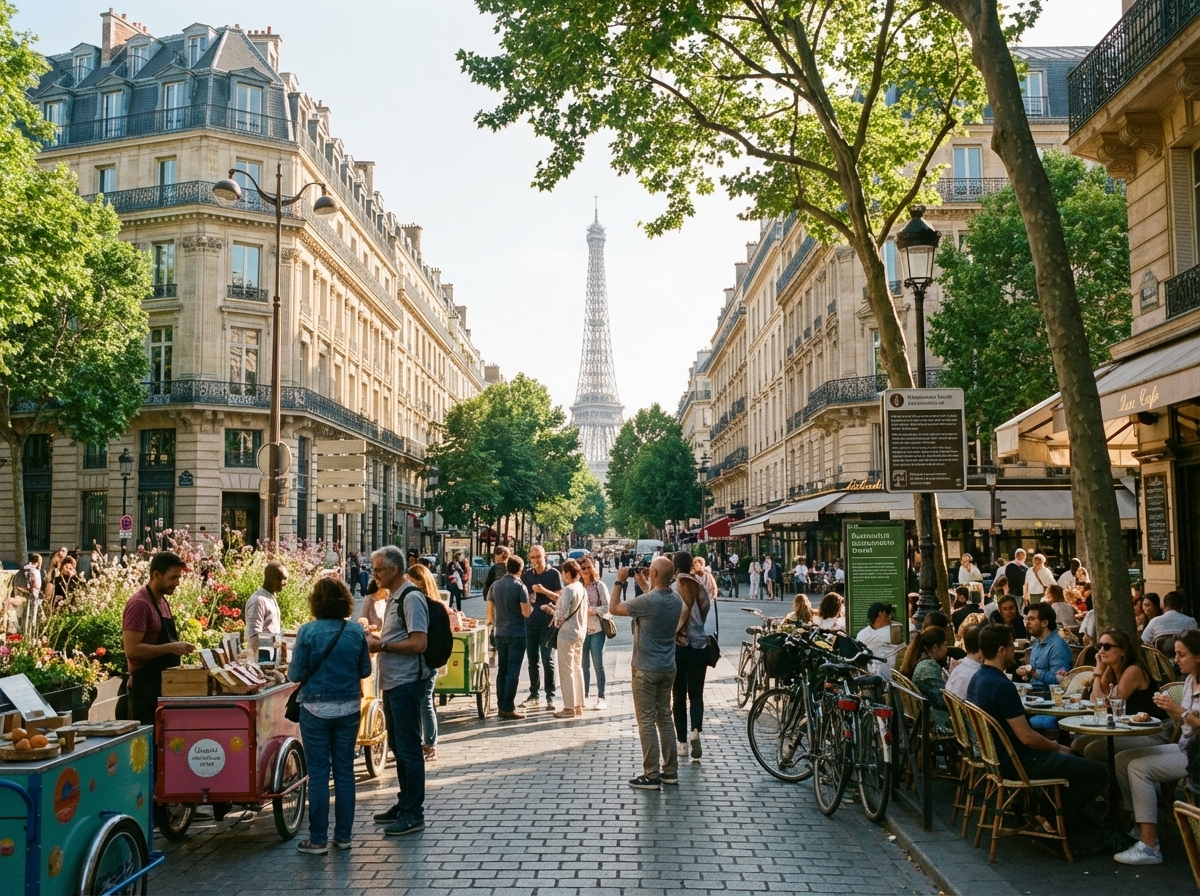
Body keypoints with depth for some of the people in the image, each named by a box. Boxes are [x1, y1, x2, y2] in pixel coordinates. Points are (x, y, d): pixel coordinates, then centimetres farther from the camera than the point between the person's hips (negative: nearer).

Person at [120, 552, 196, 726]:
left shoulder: (162, 602, 14)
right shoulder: (139, 604, -15)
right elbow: (132, 650, -23)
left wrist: (178, 646, 9)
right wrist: (171, 648, -22)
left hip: (163, 684, 9)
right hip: (146, 686, -9)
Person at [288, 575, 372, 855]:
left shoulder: (308, 632, -11)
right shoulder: (356, 632, -4)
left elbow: (295, 674, -8)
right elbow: (365, 671, 4)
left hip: (315, 710, -2)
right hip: (348, 709, 3)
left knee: (318, 774, 4)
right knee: (344, 771, 11)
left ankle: (318, 840, 8)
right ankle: (343, 835, 18)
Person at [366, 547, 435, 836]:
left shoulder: (411, 598, -17)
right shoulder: (393, 596, 14)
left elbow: (419, 643, -23)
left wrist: (381, 645, -18)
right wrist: (377, 639, 7)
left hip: (406, 683, -10)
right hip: (391, 682, 10)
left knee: (408, 748, -3)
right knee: (397, 746, 17)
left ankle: (413, 814, 5)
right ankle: (404, 804, 28)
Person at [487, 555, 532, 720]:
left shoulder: (495, 585, 4)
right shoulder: (520, 586, -11)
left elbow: (489, 609, 10)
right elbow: (526, 612, -14)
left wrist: (491, 621, 29)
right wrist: (530, 606, 7)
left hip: (500, 633, 5)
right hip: (517, 633, -5)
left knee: (502, 670, 12)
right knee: (513, 672, -2)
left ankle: (501, 707, 15)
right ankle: (508, 708, -3)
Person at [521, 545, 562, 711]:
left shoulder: (553, 574, -1)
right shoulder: (526, 575, 10)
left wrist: (545, 591, -19)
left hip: (547, 623, -4)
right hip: (530, 622, 4)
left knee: (548, 660, -3)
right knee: (532, 660, 9)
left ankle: (550, 697, 2)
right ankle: (533, 696, 16)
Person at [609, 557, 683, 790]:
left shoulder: (647, 601, -22)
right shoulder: (677, 600, 2)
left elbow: (613, 608, -10)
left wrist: (620, 582, -1)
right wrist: (643, 584, 25)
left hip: (646, 670, -7)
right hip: (668, 668, 7)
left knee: (646, 721, 0)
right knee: (665, 718, 15)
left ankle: (652, 776, 3)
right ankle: (670, 771, 20)